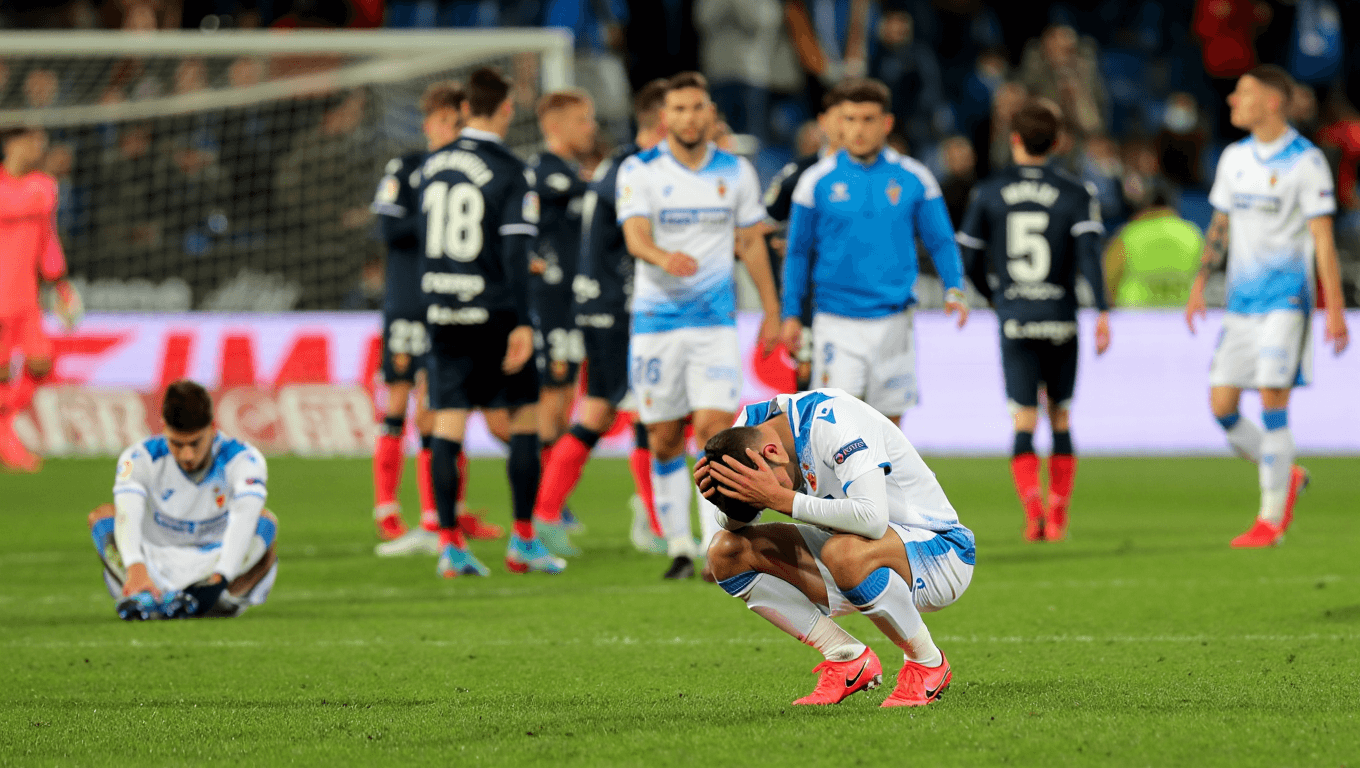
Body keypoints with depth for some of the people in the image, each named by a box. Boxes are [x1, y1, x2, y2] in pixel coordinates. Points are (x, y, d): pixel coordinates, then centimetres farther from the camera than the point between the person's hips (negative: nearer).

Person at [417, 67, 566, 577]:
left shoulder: (433, 165, 8)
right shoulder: (509, 172, -10)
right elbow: (515, 251, -14)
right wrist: (522, 323, -15)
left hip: (441, 313, 5)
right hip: (493, 314, -5)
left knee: (447, 425, 2)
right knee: (525, 417, 7)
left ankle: (450, 544, -3)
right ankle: (523, 542, 7)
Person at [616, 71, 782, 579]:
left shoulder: (736, 172, 4)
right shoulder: (640, 171, -4)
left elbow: (751, 242, 14)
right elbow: (635, 236, -18)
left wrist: (772, 310, 14)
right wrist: (663, 257, -40)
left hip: (716, 321, 0)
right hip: (655, 320, 0)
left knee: (715, 427, -14)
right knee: (664, 439, 5)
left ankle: (719, 549, -15)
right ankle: (679, 546, 18)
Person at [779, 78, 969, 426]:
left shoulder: (914, 179, 3)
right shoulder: (817, 181, 1)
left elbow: (941, 241, 9)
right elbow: (797, 250, 9)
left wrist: (954, 289, -7)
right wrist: (791, 313, 6)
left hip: (892, 319, 2)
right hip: (837, 322, -2)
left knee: (889, 420, 7)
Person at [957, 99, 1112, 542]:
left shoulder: (989, 194, 4)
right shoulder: (1075, 195, 0)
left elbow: (970, 262, 7)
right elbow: (1089, 252, -13)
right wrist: (1103, 311, -15)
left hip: (1014, 321, 0)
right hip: (1060, 319, 0)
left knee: (1024, 421, -2)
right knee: (1061, 418, 14)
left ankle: (1032, 506, -23)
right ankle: (1058, 518, 17)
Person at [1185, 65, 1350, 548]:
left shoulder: (1306, 161, -8)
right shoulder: (1235, 158, 11)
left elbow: (1323, 238, -9)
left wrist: (1335, 309, -13)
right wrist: (1199, 285, 10)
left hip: (1285, 300, -6)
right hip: (1240, 303, 6)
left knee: (1272, 403, -11)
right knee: (1222, 406, 1)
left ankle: (1271, 521, -4)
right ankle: (1286, 477, 23)